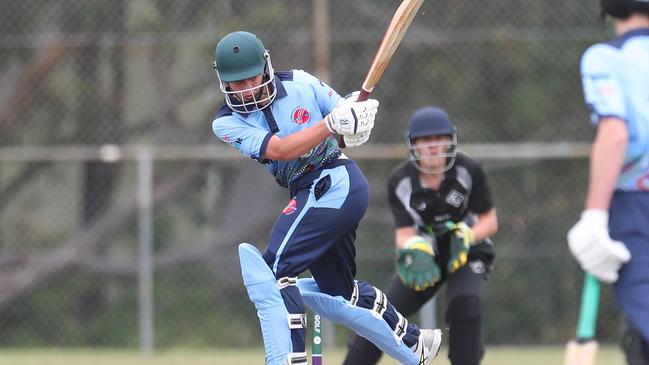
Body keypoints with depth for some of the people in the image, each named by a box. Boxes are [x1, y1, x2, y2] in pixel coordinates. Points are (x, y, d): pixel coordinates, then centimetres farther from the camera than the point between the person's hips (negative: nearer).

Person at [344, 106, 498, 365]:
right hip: (425, 255, 2)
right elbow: (404, 234, -19)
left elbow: (490, 221, -10)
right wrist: (416, 251, -42)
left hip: (467, 253, -2)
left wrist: (466, 237, -31)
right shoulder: (400, 181, -15)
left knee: (465, 303, -31)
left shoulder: (468, 170, -19)